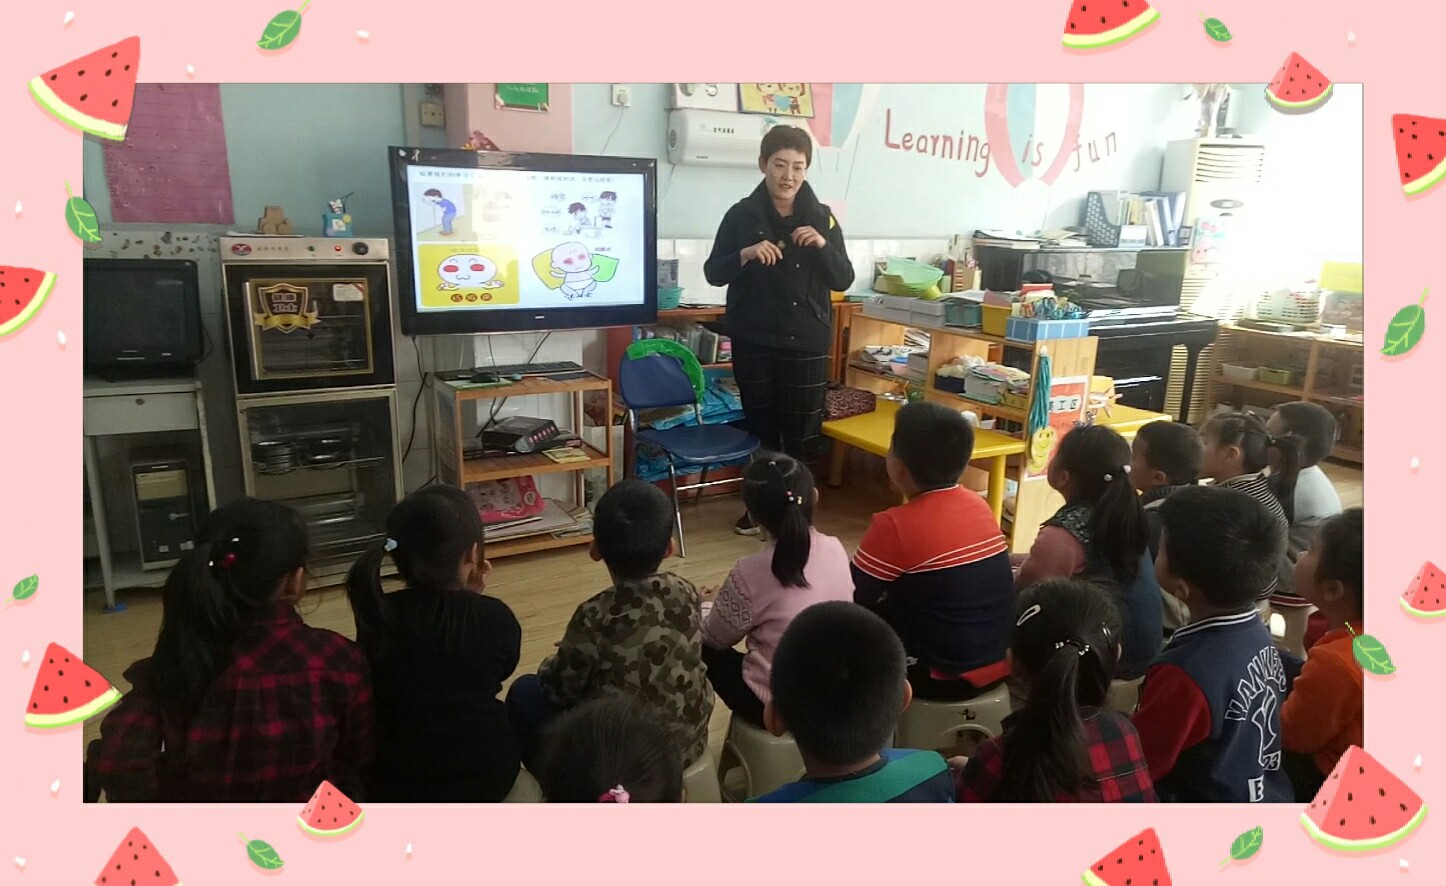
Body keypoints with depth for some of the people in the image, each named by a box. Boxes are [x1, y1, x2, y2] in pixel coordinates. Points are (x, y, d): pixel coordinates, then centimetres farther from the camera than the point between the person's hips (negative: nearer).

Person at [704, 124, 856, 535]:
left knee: (803, 430, 3)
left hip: (806, 342, 0)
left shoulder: (822, 217, 2)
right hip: (754, 341, 0)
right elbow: (713, 273, 0)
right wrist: (746, 254, -18)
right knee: (760, 425, 10)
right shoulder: (741, 215, 0)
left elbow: (843, 281, 1)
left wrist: (823, 246, -16)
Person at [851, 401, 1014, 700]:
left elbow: (851, 597, -10)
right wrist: (886, 591, 15)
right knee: (884, 607, 22)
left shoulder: (895, 525, -21)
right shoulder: (978, 505, 0)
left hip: (946, 678, -7)